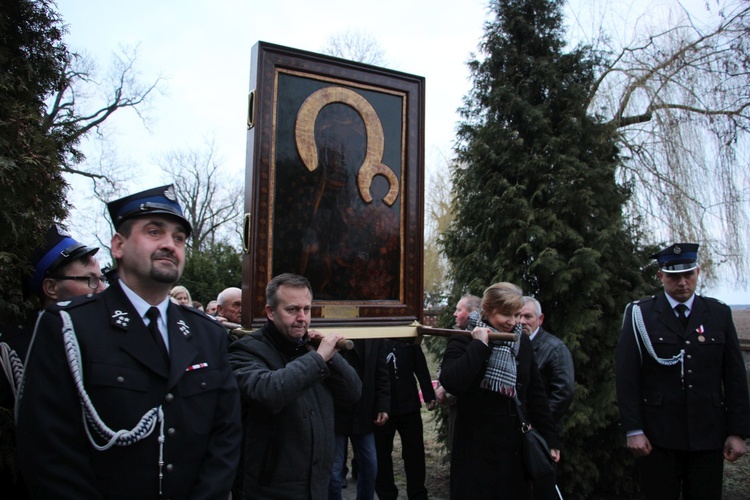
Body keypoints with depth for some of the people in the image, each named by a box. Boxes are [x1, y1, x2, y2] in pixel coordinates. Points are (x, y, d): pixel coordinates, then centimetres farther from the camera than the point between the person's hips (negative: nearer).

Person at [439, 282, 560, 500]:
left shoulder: (523, 342, 5)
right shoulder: (464, 341, -11)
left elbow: (536, 394, 11)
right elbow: (452, 383, -28)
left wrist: (550, 438, 10)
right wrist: (479, 345, -24)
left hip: (516, 446, 5)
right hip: (476, 447, -5)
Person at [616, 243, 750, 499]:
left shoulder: (720, 314, 6)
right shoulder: (640, 314, -3)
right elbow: (627, 377, -6)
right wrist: (633, 430, -10)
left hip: (708, 437, 2)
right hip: (657, 437, -2)